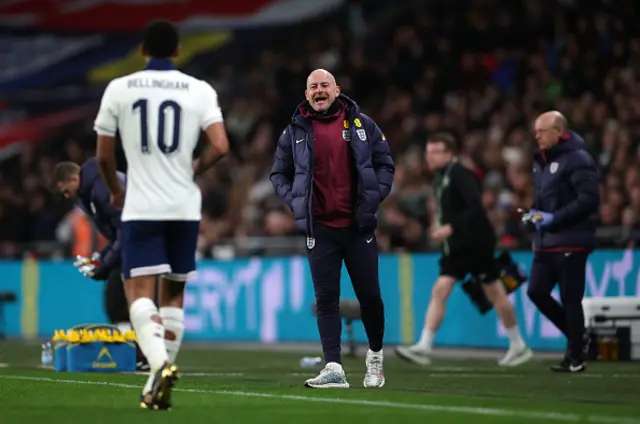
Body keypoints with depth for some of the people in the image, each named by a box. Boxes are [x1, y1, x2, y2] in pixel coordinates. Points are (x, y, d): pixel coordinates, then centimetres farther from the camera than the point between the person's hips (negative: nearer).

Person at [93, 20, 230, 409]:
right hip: (185, 206, 2)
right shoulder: (199, 91, 1)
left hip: (141, 207, -2)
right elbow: (221, 147, -9)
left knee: (140, 292, -6)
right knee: (173, 294, 14)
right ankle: (158, 388, 13)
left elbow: (104, 156, 5)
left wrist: (116, 191, 25)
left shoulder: (119, 89, 1)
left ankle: (160, 361, -33)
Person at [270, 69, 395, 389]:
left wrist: (374, 197, -4)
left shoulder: (361, 123, 4)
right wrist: (294, 202, 0)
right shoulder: (295, 131, 6)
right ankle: (333, 369, -7)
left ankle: (375, 356, 26)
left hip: (358, 226, 0)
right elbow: (279, 173, 15)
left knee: (370, 296, 3)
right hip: (320, 228, 0)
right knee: (326, 299, -4)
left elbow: (384, 164, 9)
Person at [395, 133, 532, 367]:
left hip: (477, 245, -8)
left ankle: (518, 346, 15)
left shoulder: (460, 175, -14)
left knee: (495, 293, 2)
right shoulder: (440, 178, 12)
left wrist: (450, 228, -27)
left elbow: (476, 208, -24)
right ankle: (424, 347, -11)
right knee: (440, 290, -5)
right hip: (455, 248, 8)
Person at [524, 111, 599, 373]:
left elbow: (589, 199, -20)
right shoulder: (542, 160, 15)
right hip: (546, 242, 9)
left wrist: (554, 218, -20)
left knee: (570, 299, -5)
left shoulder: (577, 159, -13)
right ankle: (577, 337, 20)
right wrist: (535, 212, 7)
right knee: (536, 291, 4)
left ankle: (576, 358, 5)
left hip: (571, 242, -9)